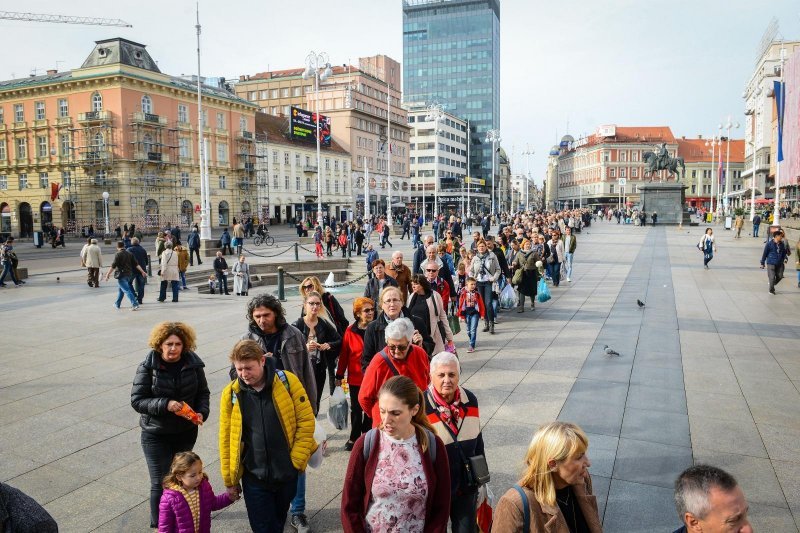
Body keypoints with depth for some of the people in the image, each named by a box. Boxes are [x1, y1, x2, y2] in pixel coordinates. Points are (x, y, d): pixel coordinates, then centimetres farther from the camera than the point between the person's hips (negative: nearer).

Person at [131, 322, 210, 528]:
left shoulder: (193, 364, -8)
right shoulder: (148, 366, -13)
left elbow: (203, 393, 3)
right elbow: (137, 400, -12)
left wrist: (202, 412, -16)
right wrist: (165, 404, -26)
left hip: (186, 432, 3)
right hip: (156, 435, -2)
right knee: (161, 482, -1)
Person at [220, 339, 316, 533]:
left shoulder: (287, 381, -12)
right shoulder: (231, 393, -8)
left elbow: (306, 420, -7)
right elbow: (226, 437, 0)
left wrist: (297, 459, -9)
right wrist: (230, 479, 4)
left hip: (287, 473, 0)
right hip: (254, 477, 0)